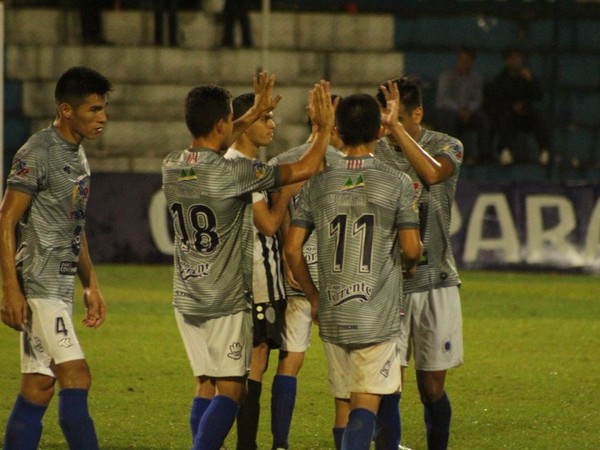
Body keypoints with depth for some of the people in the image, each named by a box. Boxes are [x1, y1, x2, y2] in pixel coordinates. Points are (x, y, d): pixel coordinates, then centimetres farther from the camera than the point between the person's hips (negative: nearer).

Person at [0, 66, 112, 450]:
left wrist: (91, 285, 22)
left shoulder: (78, 155, 16)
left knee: (39, 387, 8)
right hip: (38, 284, -9)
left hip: (62, 285, 9)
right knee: (76, 377, -13)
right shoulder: (37, 154, -13)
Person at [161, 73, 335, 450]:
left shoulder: (172, 167, 1)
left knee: (206, 387, 12)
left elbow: (208, 148, 25)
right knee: (230, 389, -3)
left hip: (187, 300, 7)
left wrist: (257, 112, 32)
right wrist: (325, 127, 3)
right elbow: (306, 168, -13)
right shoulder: (232, 173, -19)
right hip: (227, 302, -7)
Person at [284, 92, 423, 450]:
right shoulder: (396, 183, -6)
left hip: (332, 314, 3)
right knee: (367, 404, -6)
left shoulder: (319, 183, 3)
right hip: (379, 314, -3)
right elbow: (411, 249, -7)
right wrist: (408, 266, 16)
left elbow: (292, 249, 2)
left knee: (347, 403, 14)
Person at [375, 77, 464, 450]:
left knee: (432, 388, 3)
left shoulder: (446, 147, -2)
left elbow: (432, 173, -24)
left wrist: (398, 129, -28)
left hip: (434, 283, -1)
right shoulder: (373, 153, 4)